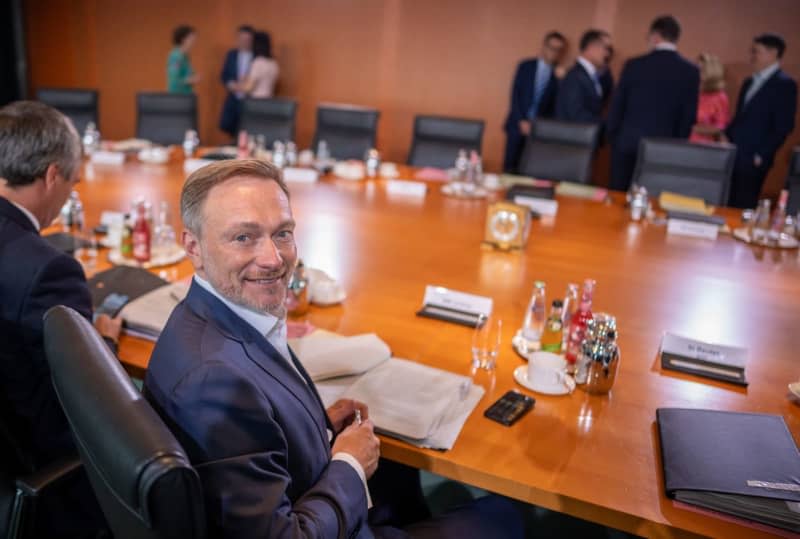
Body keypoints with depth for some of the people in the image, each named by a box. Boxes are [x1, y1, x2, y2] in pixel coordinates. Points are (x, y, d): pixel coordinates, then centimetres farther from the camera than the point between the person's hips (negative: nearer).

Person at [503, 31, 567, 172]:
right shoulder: (526, 66, 8)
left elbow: (556, 104, 5)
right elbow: (515, 94, 1)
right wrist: (522, 121, -9)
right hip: (518, 125, 0)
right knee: (510, 168, -1)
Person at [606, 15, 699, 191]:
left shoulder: (634, 65, -3)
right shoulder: (690, 71, 0)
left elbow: (617, 105, 1)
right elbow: (689, 116, 2)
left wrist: (612, 137, 13)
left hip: (627, 142, -1)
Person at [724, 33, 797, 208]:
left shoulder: (784, 84, -6)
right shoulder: (750, 82, 17)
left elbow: (784, 126, -11)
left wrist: (761, 155, -13)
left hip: (753, 159, -7)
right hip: (733, 154, 7)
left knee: (743, 207, -2)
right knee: (728, 206, 8)